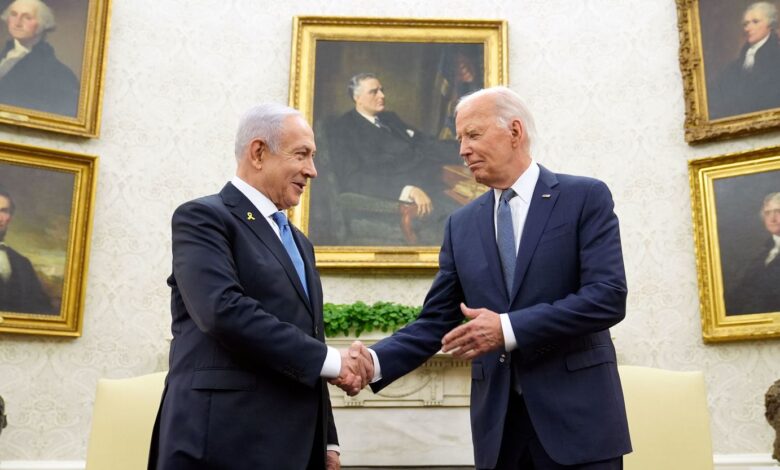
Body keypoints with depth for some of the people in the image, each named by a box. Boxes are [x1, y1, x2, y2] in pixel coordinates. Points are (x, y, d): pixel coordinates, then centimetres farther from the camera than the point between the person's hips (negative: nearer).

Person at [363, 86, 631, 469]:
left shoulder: (585, 197, -2)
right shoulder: (461, 224, 10)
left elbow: (608, 297, -13)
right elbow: (436, 321, 7)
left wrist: (509, 328, -20)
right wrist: (375, 362, -10)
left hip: (577, 415, -3)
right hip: (498, 421, 4)